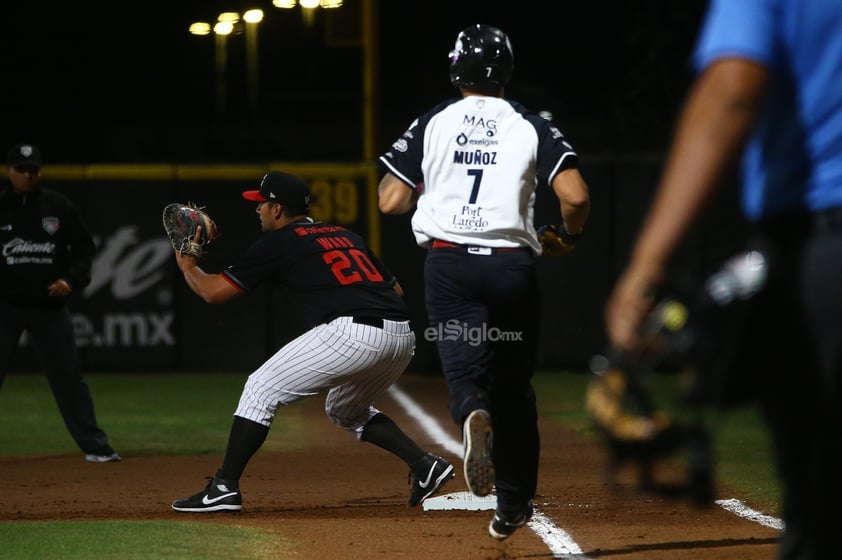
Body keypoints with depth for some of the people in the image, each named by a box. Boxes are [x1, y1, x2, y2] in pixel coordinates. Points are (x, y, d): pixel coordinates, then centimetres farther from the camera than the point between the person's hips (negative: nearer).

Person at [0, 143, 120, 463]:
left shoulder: (59, 207, 4)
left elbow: (84, 246, 9)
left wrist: (73, 280, -7)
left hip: (49, 305, 2)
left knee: (68, 377, 6)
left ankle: (94, 447, 12)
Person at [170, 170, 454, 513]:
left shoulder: (278, 242, 9)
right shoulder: (347, 236, 29)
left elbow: (214, 292, 10)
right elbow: (395, 289, 26)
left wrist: (187, 265, 28)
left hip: (353, 331, -7)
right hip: (404, 337, 7)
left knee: (261, 390, 7)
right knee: (345, 410, 31)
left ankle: (224, 488, 1)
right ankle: (424, 465, 16)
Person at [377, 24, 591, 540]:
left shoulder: (432, 124, 4)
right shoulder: (530, 126, 2)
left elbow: (390, 201, 1)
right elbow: (576, 196, -10)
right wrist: (570, 234, 11)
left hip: (448, 264, 0)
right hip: (512, 266, 0)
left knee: (466, 369, -3)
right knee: (514, 383, 14)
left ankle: (474, 416, -40)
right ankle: (514, 505, 18)